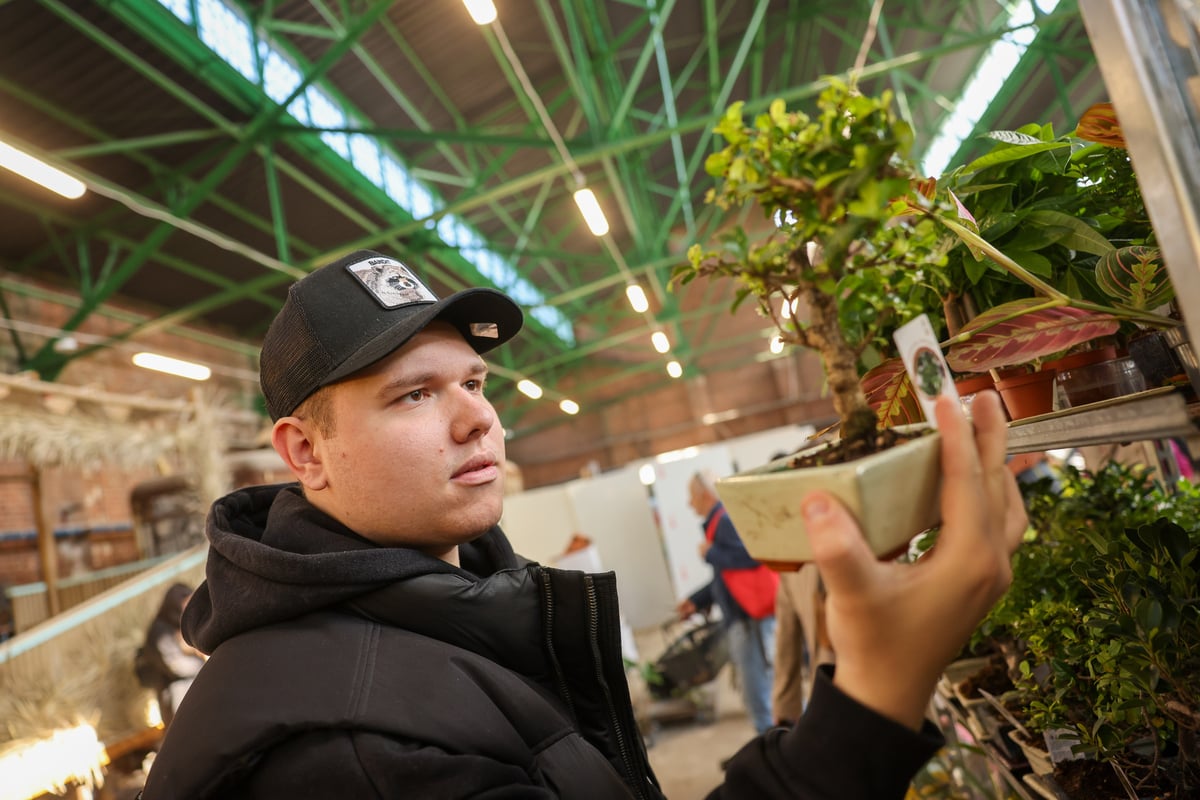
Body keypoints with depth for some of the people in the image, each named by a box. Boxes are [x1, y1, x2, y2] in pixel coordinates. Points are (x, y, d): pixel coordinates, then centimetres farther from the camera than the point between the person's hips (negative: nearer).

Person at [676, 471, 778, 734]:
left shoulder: (726, 520, -13)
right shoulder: (717, 522, 17)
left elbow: (750, 556, -27)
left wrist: (710, 553, -14)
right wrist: (697, 601, 24)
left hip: (751, 616, -10)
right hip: (741, 617, 10)